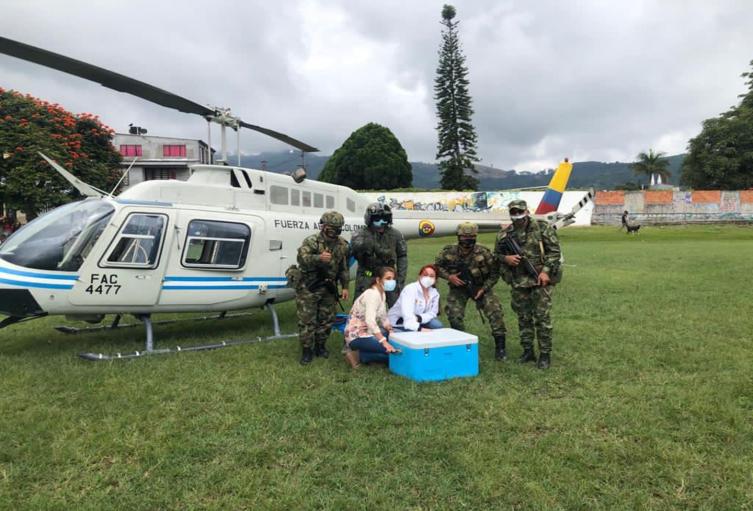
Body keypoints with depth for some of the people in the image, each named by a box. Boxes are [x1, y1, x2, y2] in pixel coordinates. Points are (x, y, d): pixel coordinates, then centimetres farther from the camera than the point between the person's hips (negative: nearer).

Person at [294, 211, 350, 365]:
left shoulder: (342, 245, 4)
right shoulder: (311, 241, -12)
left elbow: (343, 268, 12)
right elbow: (302, 258, -29)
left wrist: (345, 287, 8)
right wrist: (319, 258, -46)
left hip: (328, 289, 5)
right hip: (308, 289, -4)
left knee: (326, 320, 11)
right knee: (307, 321, -1)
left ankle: (320, 346, 29)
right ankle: (307, 350, 12)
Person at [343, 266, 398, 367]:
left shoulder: (382, 293, 9)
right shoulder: (372, 294, -20)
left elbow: (383, 318, 12)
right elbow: (370, 321, -33)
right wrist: (384, 342, -39)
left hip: (367, 332, 10)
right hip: (357, 336, -10)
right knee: (394, 351, -18)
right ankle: (358, 355, -6)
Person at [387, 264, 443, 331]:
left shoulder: (435, 293, -2)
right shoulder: (410, 289, -22)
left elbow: (432, 313, -5)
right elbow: (407, 314, -34)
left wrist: (418, 318, -25)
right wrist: (419, 328, -46)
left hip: (416, 321, 6)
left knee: (438, 325, -14)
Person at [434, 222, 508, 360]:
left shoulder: (483, 253, -20)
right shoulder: (448, 252, -16)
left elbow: (494, 273, -9)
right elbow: (436, 267, -2)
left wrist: (483, 289, -18)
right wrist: (448, 276, -19)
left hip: (480, 287, -1)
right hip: (458, 288, 1)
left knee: (495, 311, -16)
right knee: (454, 315, -12)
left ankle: (500, 346, -4)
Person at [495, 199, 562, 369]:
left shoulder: (543, 227, -5)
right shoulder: (504, 234, 5)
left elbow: (554, 251, -6)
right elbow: (496, 254, 15)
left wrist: (545, 271, -15)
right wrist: (506, 258, -7)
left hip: (540, 280, -4)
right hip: (518, 282, 4)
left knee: (542, 317, -2)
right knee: (523, 318, 11)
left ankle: (545, 354, 8)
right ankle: (527, 351, 23)